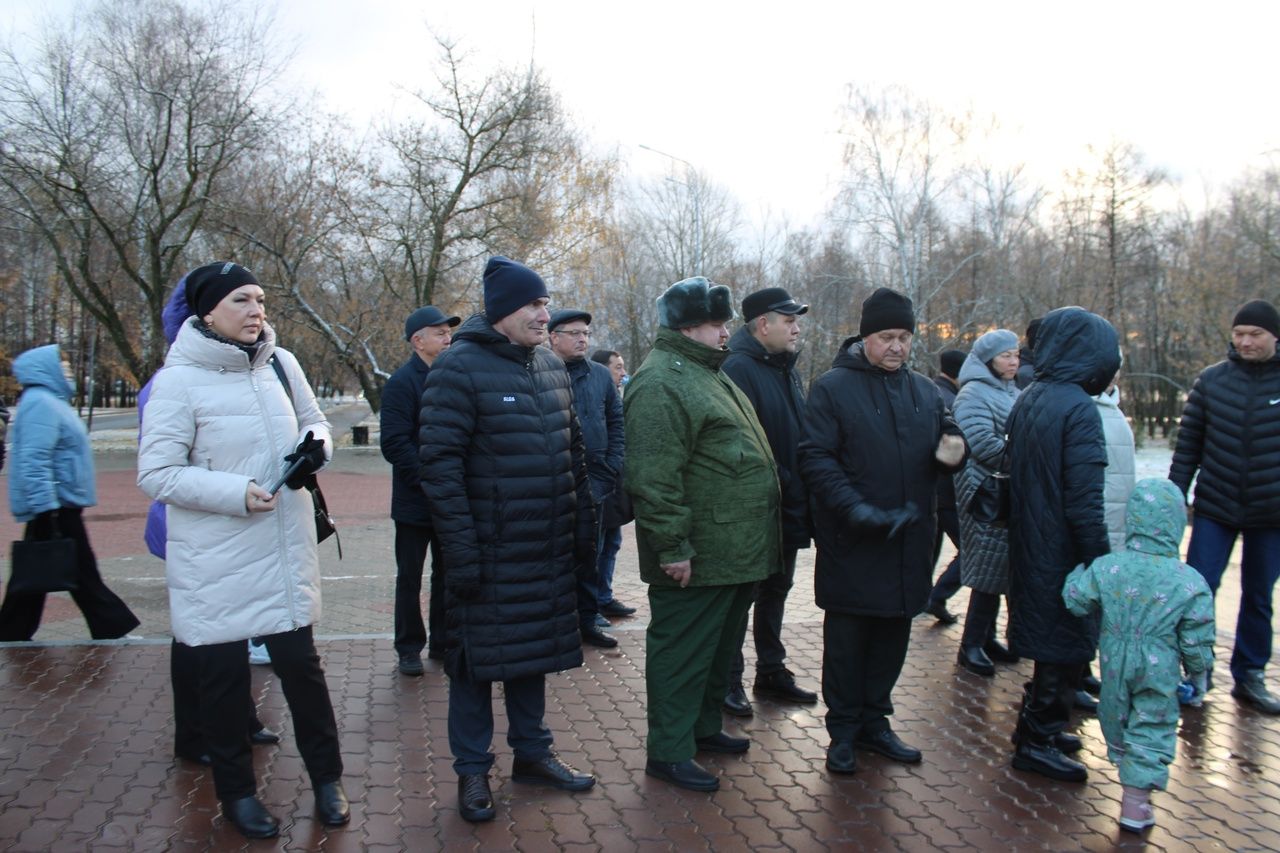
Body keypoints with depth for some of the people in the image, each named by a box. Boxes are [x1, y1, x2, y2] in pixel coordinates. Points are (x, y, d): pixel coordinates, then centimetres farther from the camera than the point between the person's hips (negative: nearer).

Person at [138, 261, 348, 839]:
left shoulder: (281, 363, 2)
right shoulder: (179, 379, -11)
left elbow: (314, 422, 16)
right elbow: (155, 474, -12)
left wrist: (314, 447, -6)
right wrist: (236, 493, -21)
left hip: (285, 549, 4)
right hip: (213, 562, -3)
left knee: (301, 664, 10)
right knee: (222, 676, 9)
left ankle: (326, 778, 29)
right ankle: (236, 791, 30)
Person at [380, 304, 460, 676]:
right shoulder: (403, 381, -10)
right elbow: (394, 443, -17)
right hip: (415, 502, -5)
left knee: (447, 575, 14)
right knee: (410, 577, 7)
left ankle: (442, 642, 26)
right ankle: (409, 648, 18)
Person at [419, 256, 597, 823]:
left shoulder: (551, 366, 9)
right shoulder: (459, 368, -12)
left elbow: (573, 451, 15)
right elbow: (439, 462, -16)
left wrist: (584, 530, 12)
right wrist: (460, 552, -19)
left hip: (547, 550, 6)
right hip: (488, 552, -6)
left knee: (534, 648, 17)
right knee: (477, 657, 6)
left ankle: (532, 751, 33)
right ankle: (472, 770, 22)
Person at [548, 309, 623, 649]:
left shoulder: (601, 375, 8)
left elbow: (616, 422, 10)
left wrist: (613, 466, 0)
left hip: (594, 479, 4)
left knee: (590, 552, 13)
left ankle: (587, 620, 25)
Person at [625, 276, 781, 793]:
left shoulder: (707, 373, 18)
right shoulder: (661, 382, -17)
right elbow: (653, 476, -24)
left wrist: (755, 541, 24)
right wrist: (672, 546, -24)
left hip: (733, 552, 11)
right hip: (697, 558, -11)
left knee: (720, 646, 21)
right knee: (682, 651, 1)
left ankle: (703, 727, 37)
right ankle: (668, 752, 13)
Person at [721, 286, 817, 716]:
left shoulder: (785, 369, 13)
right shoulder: (739, 369, -17)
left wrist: (799, 494, 11)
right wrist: (778, 485, -21)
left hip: (787, 510, 9)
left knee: (775, 590, 19)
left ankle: (771, 671, 33)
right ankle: (729, 680, 17)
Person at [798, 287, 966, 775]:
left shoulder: (925, 392, 12)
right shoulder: (833, 387, -6)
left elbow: (945, 451, 19)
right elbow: (816, 459, -12)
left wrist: (952, 454, -6)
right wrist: (856, 509, -23)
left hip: (908, 543, 5)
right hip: (851, 542, -5)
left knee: (892, 636, 14)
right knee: (846, 638, 5)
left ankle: (874, 722, 29)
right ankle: (843, 731, 19)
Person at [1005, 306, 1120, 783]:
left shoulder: (1026, 401, 7)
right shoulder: (1078, 409, -20)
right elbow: (1084, 502, -22)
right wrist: (1101, 564, -15)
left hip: (1029, 545, 9)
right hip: (1063, 554, -9)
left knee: (1051, 640, 21)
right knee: (1066, 645, 5)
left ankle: (1038, 724, 32)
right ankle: (1038, 739, 15)